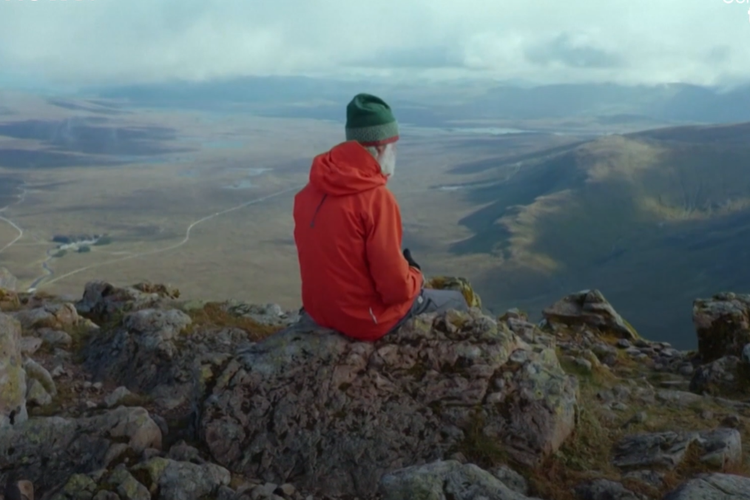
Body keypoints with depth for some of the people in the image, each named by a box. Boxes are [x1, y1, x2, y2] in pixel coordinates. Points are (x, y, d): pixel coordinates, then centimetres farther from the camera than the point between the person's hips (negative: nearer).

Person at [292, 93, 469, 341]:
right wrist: (416, 276, -2)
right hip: (368, 320, -7)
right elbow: (396, 288, -24)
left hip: (320, 312, 7)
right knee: (455, 301, 15)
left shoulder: (310, 191, -3)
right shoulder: (376, 198, -25)